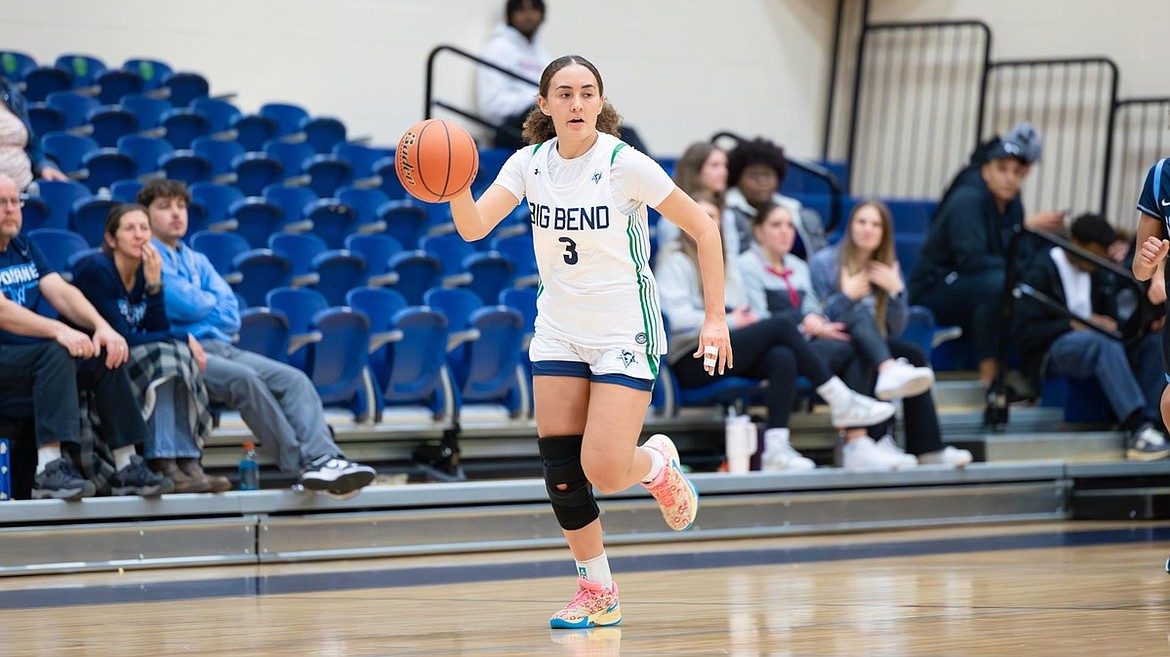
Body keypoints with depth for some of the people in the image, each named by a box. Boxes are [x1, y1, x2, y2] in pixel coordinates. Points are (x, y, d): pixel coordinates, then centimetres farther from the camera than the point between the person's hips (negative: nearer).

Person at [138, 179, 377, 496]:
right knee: (243, 378, -34)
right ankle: (304, 465, -35)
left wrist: (198, 304, -1)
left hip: (220, 347, 7)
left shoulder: (197, 262, 27)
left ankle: (325, 458, -37)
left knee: (294, 379, -17)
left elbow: (231, 317, 14)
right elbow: (185, 304, -10)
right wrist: (212, 302, 10)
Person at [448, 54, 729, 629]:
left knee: (605, 471, -17)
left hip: (626, 333, -4)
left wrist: (714, 318, -11)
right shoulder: (529, 163, -3)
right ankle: (598, 595, 15)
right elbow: (473, 227, -15)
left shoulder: (625, 164, -14)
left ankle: (658, 464, 19)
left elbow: (702, 230, -8)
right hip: (558, 336, 4)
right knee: (561, 471, -2)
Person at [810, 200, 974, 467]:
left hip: (870, 348, 4)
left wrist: (896, 291, -6)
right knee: (860, 320, -35)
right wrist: (846, 296, -16)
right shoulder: (823, 262, 1)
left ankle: (927, 447, -31)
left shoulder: (888, 270, 15)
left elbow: (895, 329, 7)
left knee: (914, 353, -26)